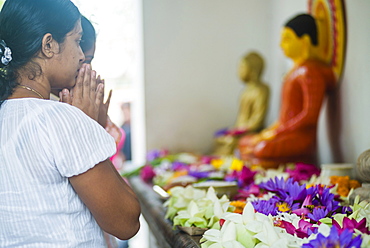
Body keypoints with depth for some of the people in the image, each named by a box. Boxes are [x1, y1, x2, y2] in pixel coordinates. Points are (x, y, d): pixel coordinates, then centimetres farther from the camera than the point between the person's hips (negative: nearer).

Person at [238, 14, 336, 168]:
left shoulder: (311, 71, -14)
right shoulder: (297, 70, 17)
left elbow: (310, 115, -20)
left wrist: (275, 133, -16)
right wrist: (269, 131, 10)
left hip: (301, 137, -10)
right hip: (286, 132, 10)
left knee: (261, 150, -30)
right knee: (244, 143, 10)